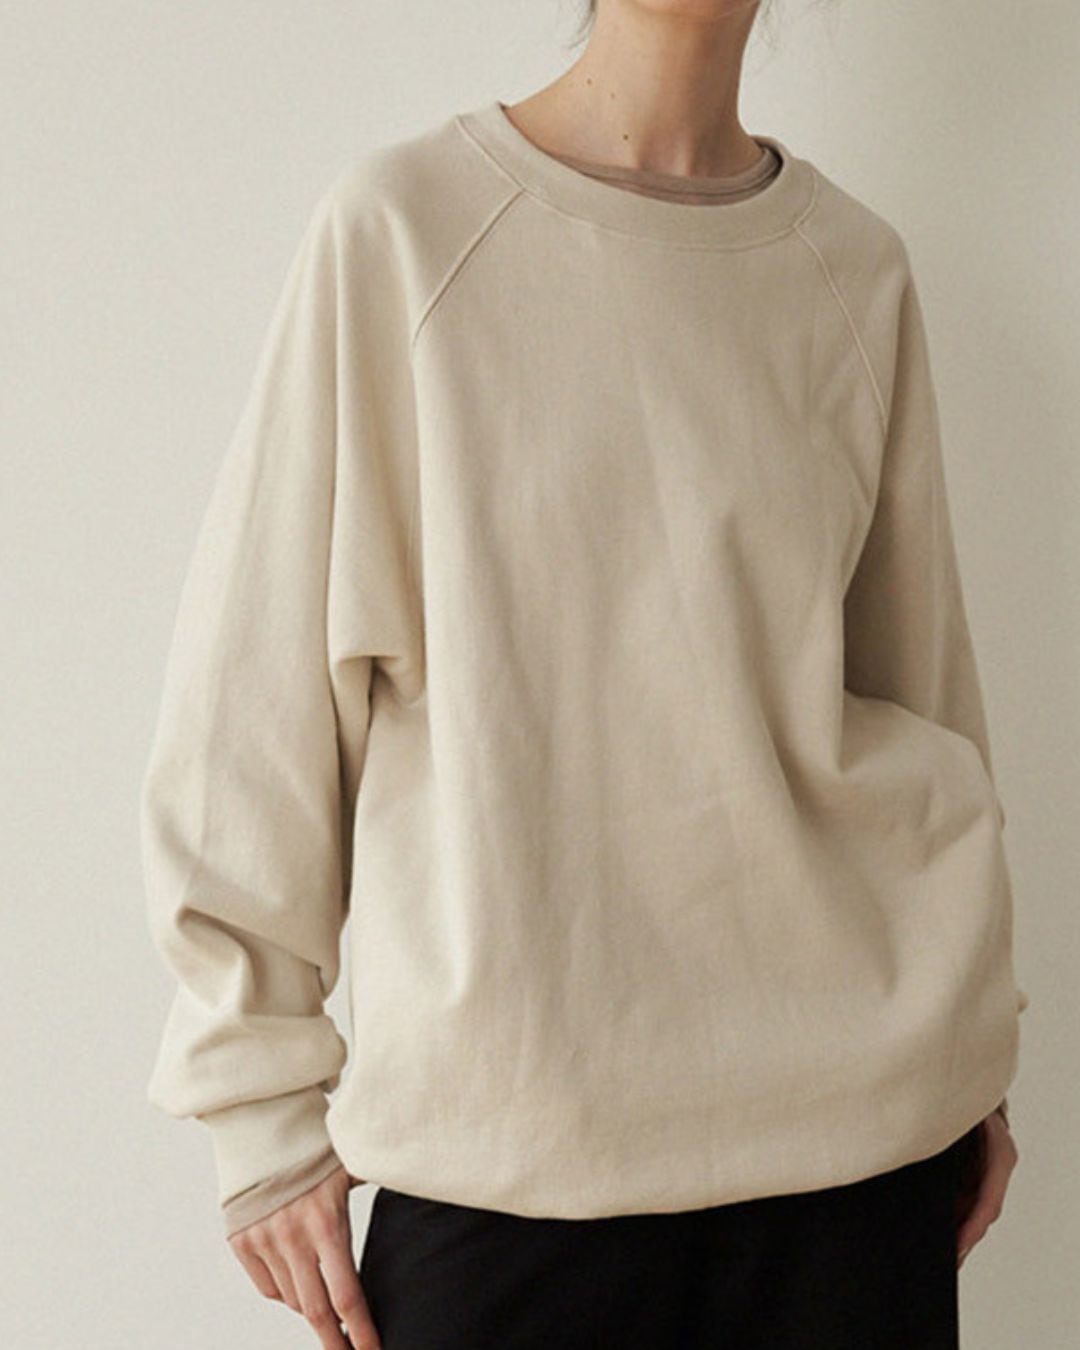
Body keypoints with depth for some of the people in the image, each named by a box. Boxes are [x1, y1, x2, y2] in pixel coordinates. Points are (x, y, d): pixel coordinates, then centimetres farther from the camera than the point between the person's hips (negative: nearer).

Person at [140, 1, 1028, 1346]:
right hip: (504, 1140, -2)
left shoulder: (858, 267, 5)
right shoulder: (398, 224, -5)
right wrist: (262, 1099, -2)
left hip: (856, 1109, 3)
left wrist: (973, 1052, 16)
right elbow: (248, 695, -3)